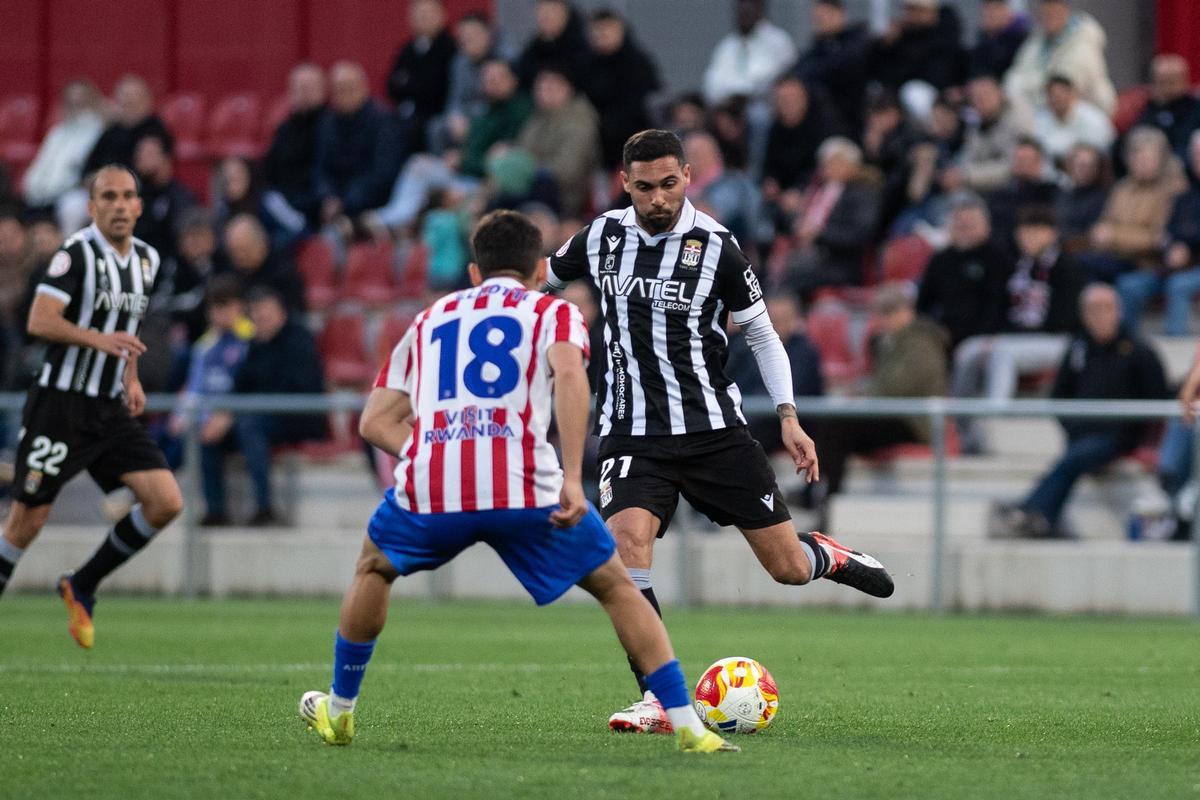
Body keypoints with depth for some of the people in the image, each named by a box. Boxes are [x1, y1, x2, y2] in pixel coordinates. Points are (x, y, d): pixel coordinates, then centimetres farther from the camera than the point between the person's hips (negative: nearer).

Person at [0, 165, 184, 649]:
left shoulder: (146, 260, 11)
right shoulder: (77, 253, -12)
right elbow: (39, 321, -21)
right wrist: (98, 339, -32)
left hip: (110, 410, 7)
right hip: (61, 405, -7)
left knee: (166, 503, -5)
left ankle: (82, 587, 10)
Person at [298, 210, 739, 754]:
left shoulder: (430, 320, 29)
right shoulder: (554, 313, 18)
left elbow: (373, 423, 25)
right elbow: (568, 372, -7)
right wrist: (572, 479, -11)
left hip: (429, 489, 2)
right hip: (525, 492, -2)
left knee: (374, 568, 34)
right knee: (616, 587, 15)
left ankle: (338, 711, 39)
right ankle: (687, 726, 5)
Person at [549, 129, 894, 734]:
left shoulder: (715, 247, -6)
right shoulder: (602, 237, 1)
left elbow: (762, 334, 4)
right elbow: (544, 277, 22)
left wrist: (788, 417, -4)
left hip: (713, 428, -1)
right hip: (631, 434, 1)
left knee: (788, 568, 2)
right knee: (627, 541, -26)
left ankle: (830, 557, 41)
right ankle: (657, 702, -22)